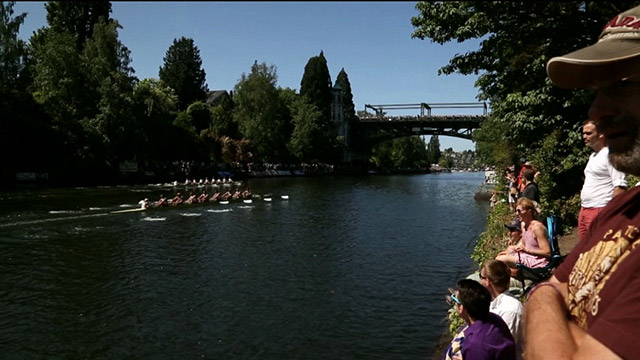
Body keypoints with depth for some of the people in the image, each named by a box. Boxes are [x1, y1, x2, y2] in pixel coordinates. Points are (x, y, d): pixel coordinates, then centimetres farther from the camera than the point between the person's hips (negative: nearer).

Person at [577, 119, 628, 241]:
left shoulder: (609, 154, -9)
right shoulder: (593, 156, 19)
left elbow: (620, 185, -16)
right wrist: (583, 209, 19)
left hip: (600, 211, -9)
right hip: (584, 211, 9)